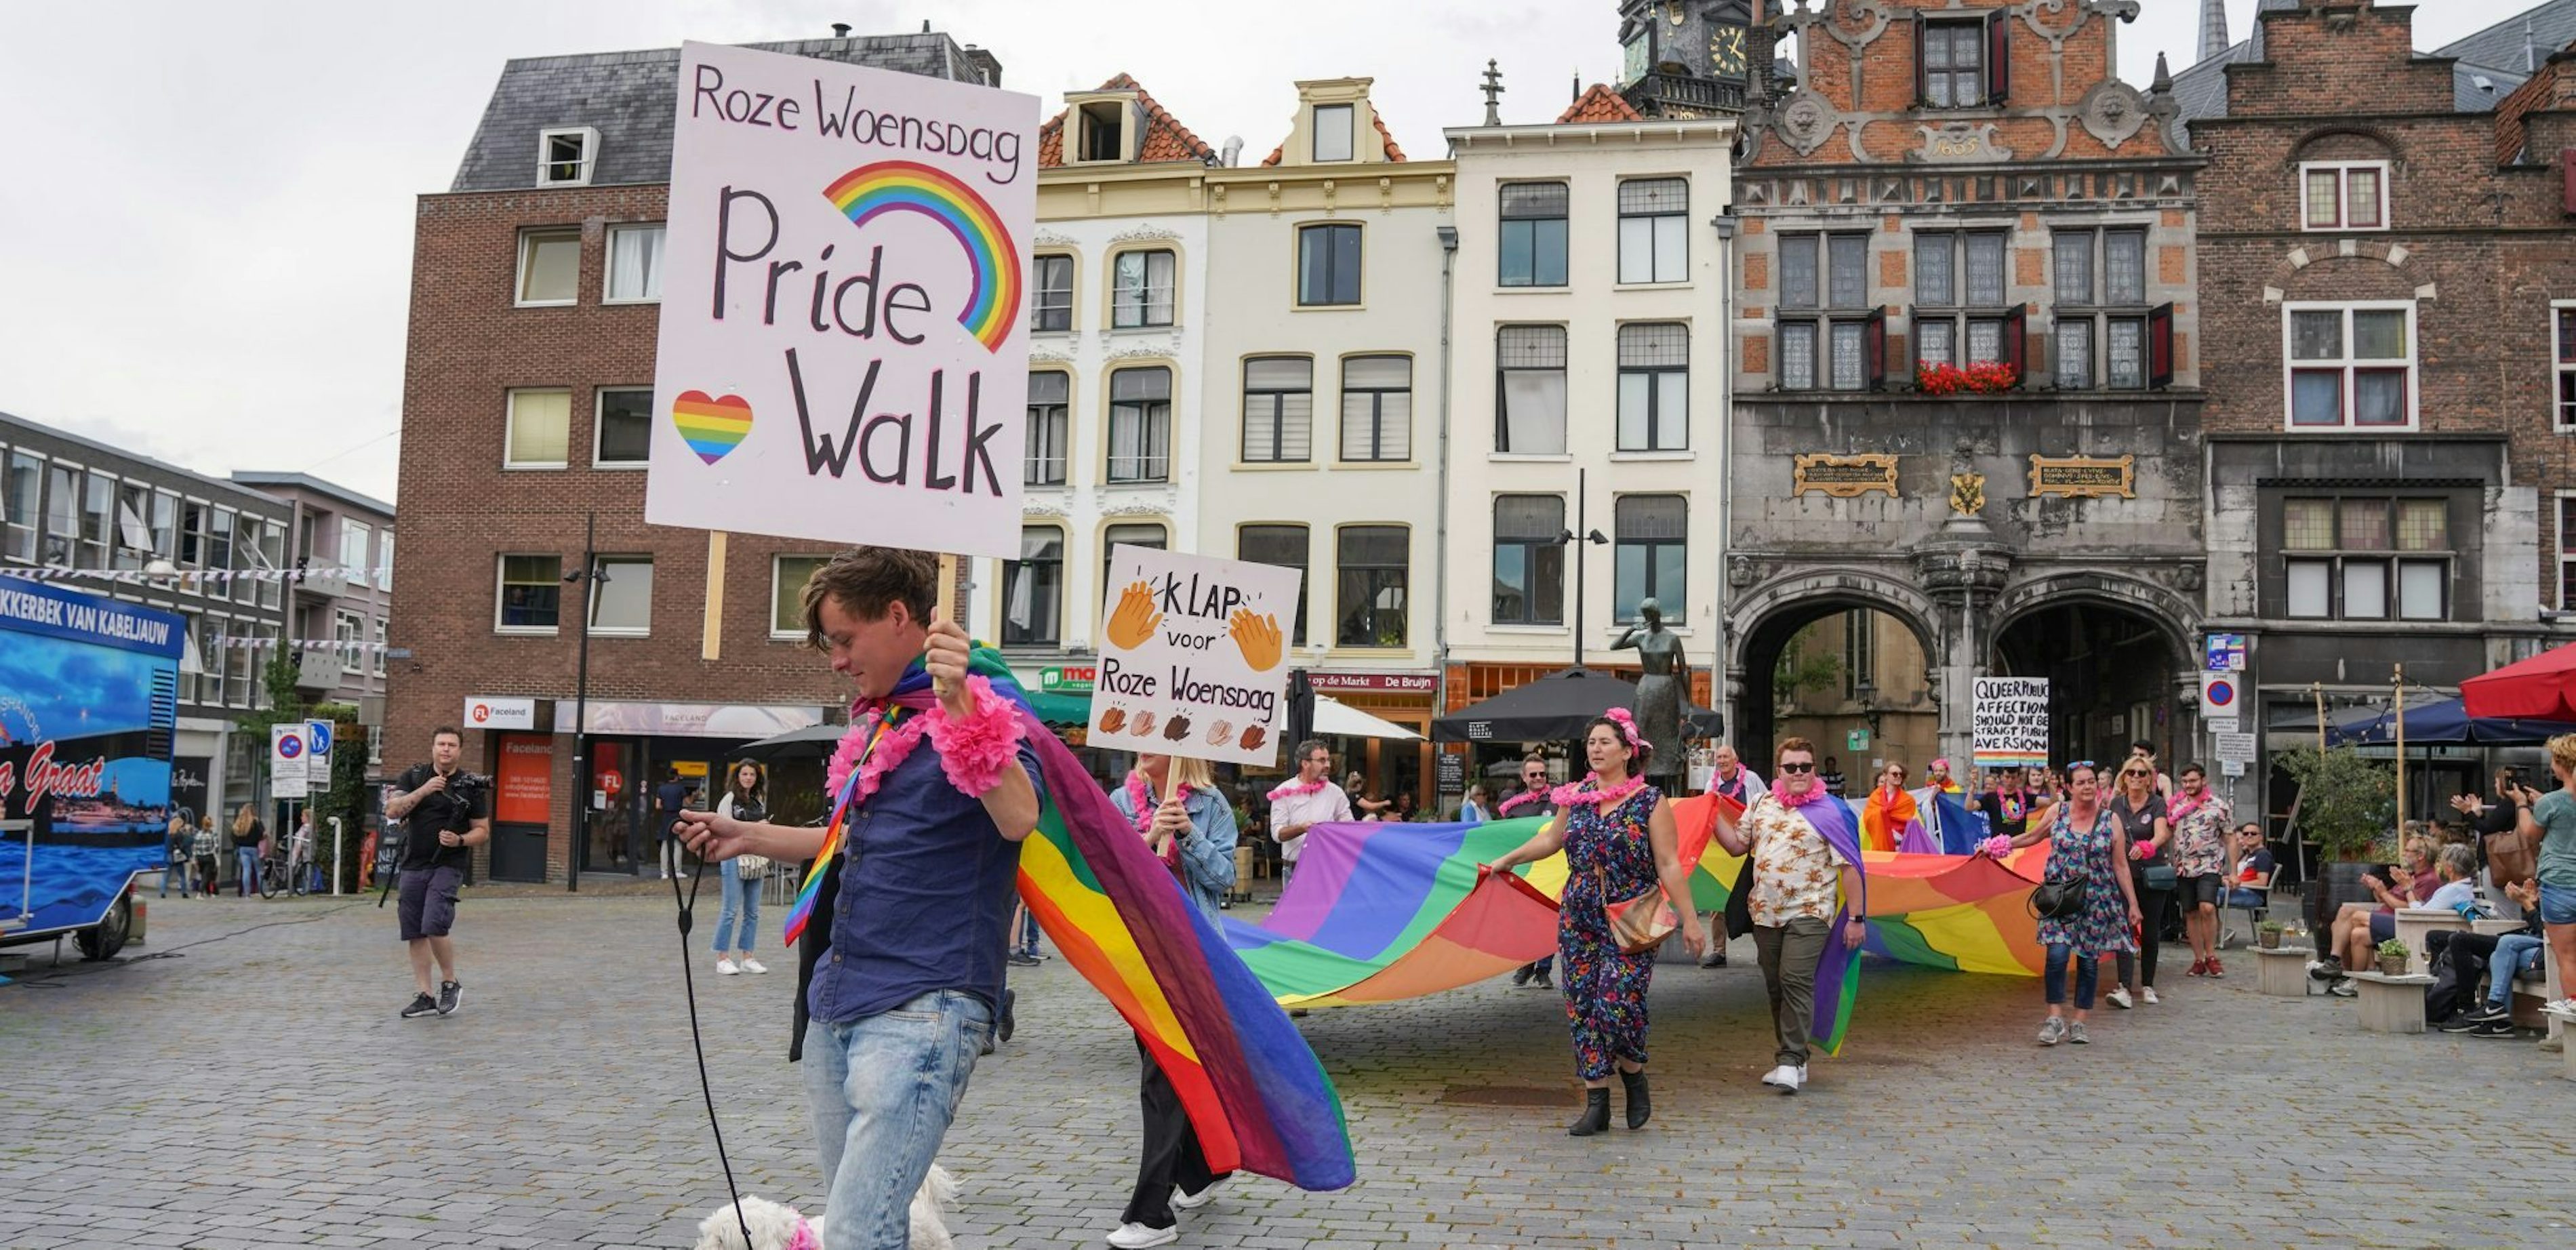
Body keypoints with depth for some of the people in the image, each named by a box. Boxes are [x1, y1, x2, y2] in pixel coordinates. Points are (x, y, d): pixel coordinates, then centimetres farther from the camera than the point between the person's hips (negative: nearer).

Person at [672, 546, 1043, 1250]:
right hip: (836, 1007, 9)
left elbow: (1018, 819, -28)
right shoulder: (879, 719, 17)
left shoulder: (981, 709, -8)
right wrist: (750, 838, 23)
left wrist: (960, 705, -39)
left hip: (921, 1010, -9)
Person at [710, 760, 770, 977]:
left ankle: (747, 958, 13)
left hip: (756, 859, 6)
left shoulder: (759, 800, 15)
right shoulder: (730, 799, -3)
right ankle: (722, 959, 0)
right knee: (731, 910, -6)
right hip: (735, 857, -6)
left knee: (752, 912, 7)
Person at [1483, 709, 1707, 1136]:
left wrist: (1690, 921, -9)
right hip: (1580, 918, 5)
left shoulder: (1650, 801, -6)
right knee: (1581, 1006, 3)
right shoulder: (1577, 798, 7)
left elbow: (1669, 866, -7)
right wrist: (1508, 859, 26)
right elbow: (1551, 838, 24)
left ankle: (1634, 1076, 16)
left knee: (1617, 1003, -14)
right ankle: (1596, 1103, 12)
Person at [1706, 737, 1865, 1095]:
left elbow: (1849, 867, -6)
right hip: (1765, 912, 6)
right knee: (1775, 984, 10)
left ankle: (1791, 1061, -10)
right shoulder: (1761, 804, 11)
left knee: (1795, 981, -14)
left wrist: (1855, 918, -8)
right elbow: (1738, 845, 15)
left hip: (1808, 912, -6)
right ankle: (1793, 1060, 21)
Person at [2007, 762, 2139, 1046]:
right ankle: (2056, 1017, -2)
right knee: (2057, 954, -14)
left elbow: (2121, 866, 2)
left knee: (2089, 959, 5)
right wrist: (2001, 845, 13)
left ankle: (2078, 1023, 17)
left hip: (2096, 902, 0)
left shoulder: (2111, 820, -1)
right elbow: (2034, 836, 18)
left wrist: (2133, 904, 1)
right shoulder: (2058, 812, 0)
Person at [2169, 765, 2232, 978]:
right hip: (2183, 868, 4)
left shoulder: (2218, 806, -1)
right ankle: (2199, 960, 15)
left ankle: (2210, 955, -6)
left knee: (2207, 908, -21)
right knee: (2191, 914, 6)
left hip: (2209, 866, -4)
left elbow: (2230, 839, 1)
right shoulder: (2176, 805, 10)